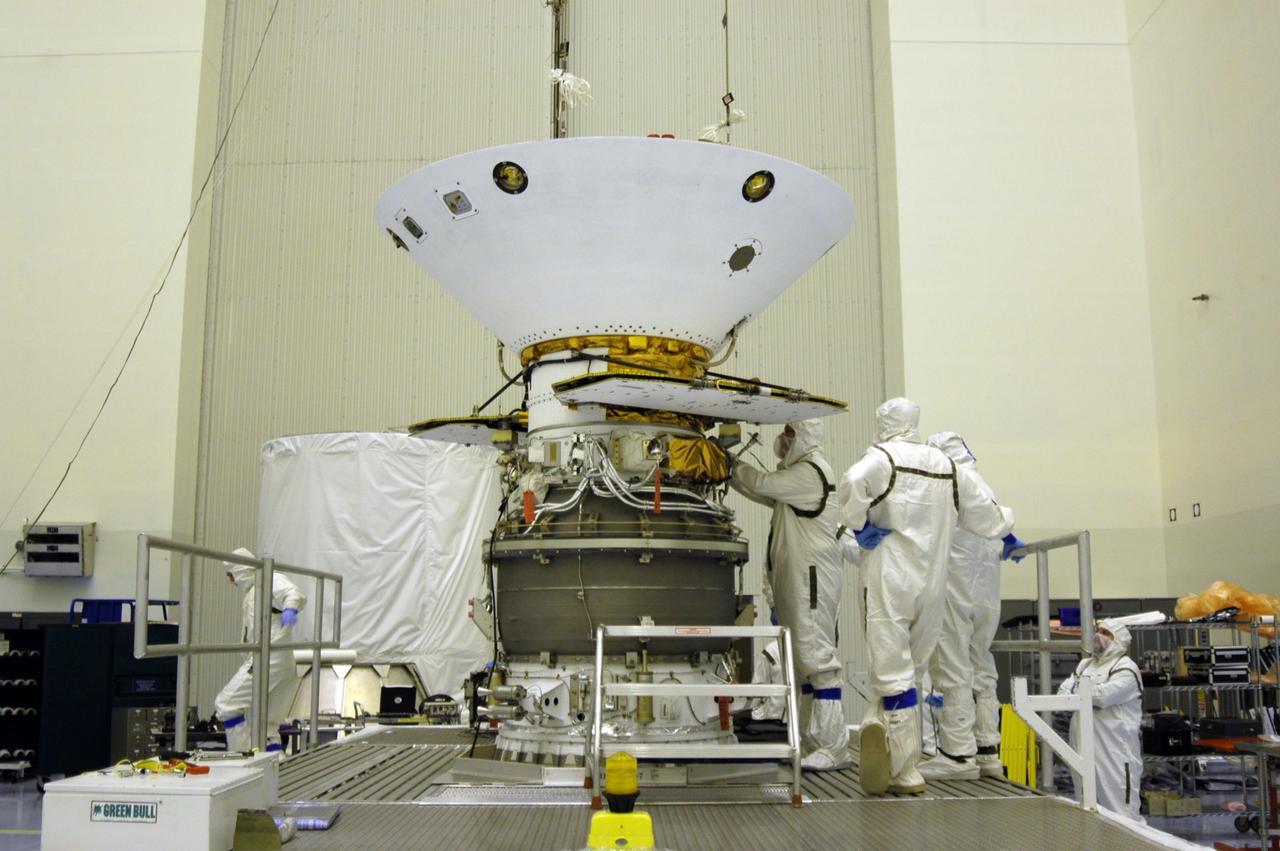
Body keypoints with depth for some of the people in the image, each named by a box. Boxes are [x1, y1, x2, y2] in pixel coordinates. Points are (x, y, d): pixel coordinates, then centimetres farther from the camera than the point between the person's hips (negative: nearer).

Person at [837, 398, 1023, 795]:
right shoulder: (947, 466, 14)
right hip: (932, 584, 5)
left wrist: (859, 525, -11)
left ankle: (905, 771, -8)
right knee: (910, 669, 14)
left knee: (894, 672, -4)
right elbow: (983, 510, 23)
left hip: (889, 581, -5)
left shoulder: (882, 458, -4)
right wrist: (1008, 533, 43)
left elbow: (852, 484, -26)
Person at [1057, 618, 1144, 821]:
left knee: (1119, 808, -7)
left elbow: (1103, 695, -19)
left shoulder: (1125, 667, -4)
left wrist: (1077, 692, -2)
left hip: (1116, 749, -7)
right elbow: (1064, 691, 9)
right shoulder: (1085, 664, 21)